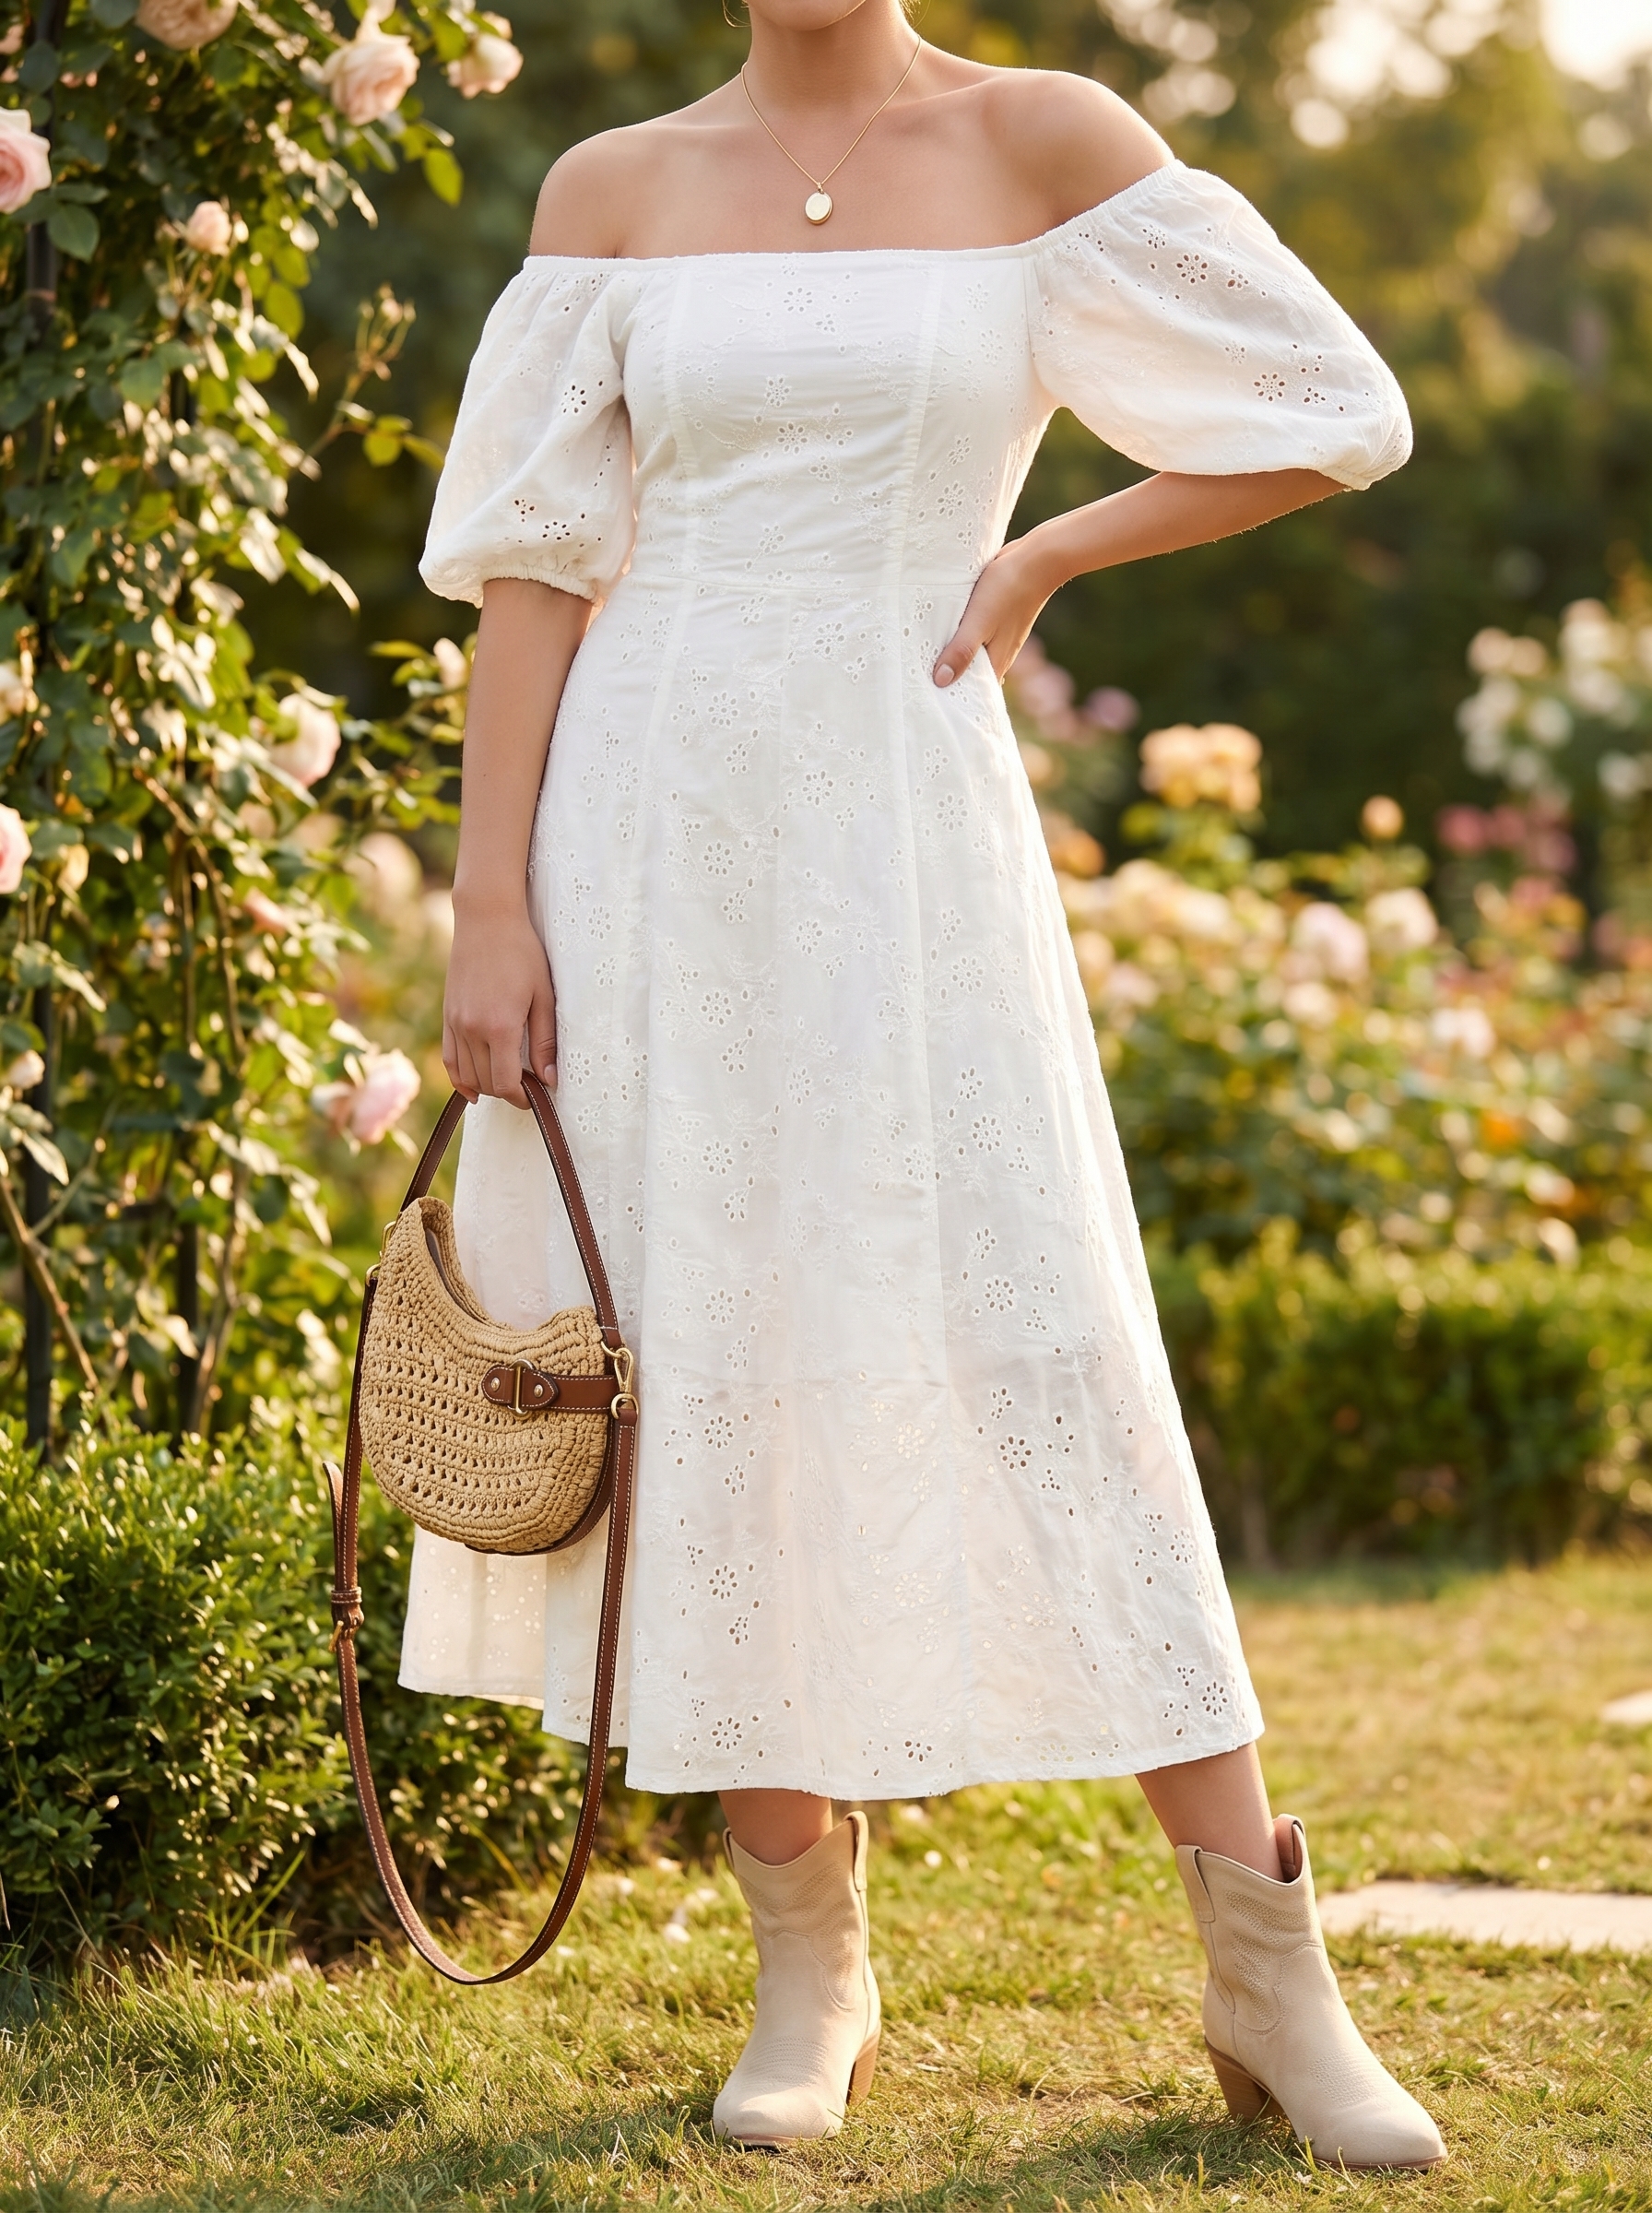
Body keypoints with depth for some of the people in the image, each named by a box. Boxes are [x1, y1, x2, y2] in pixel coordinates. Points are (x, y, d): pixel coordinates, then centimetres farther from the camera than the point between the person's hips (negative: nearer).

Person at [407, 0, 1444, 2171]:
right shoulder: (616, 190, 7)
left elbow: (1336, 415, 3)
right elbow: (535, 566, 3)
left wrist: (1035, 558, 2)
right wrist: (490, 913, -3)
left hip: (911, 834, -2)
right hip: (658, 847, 2)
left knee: (1055, 1373, -5)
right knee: (706, 1380, 3)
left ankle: (1271, 1984, 3)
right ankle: (810, 1977, 16)